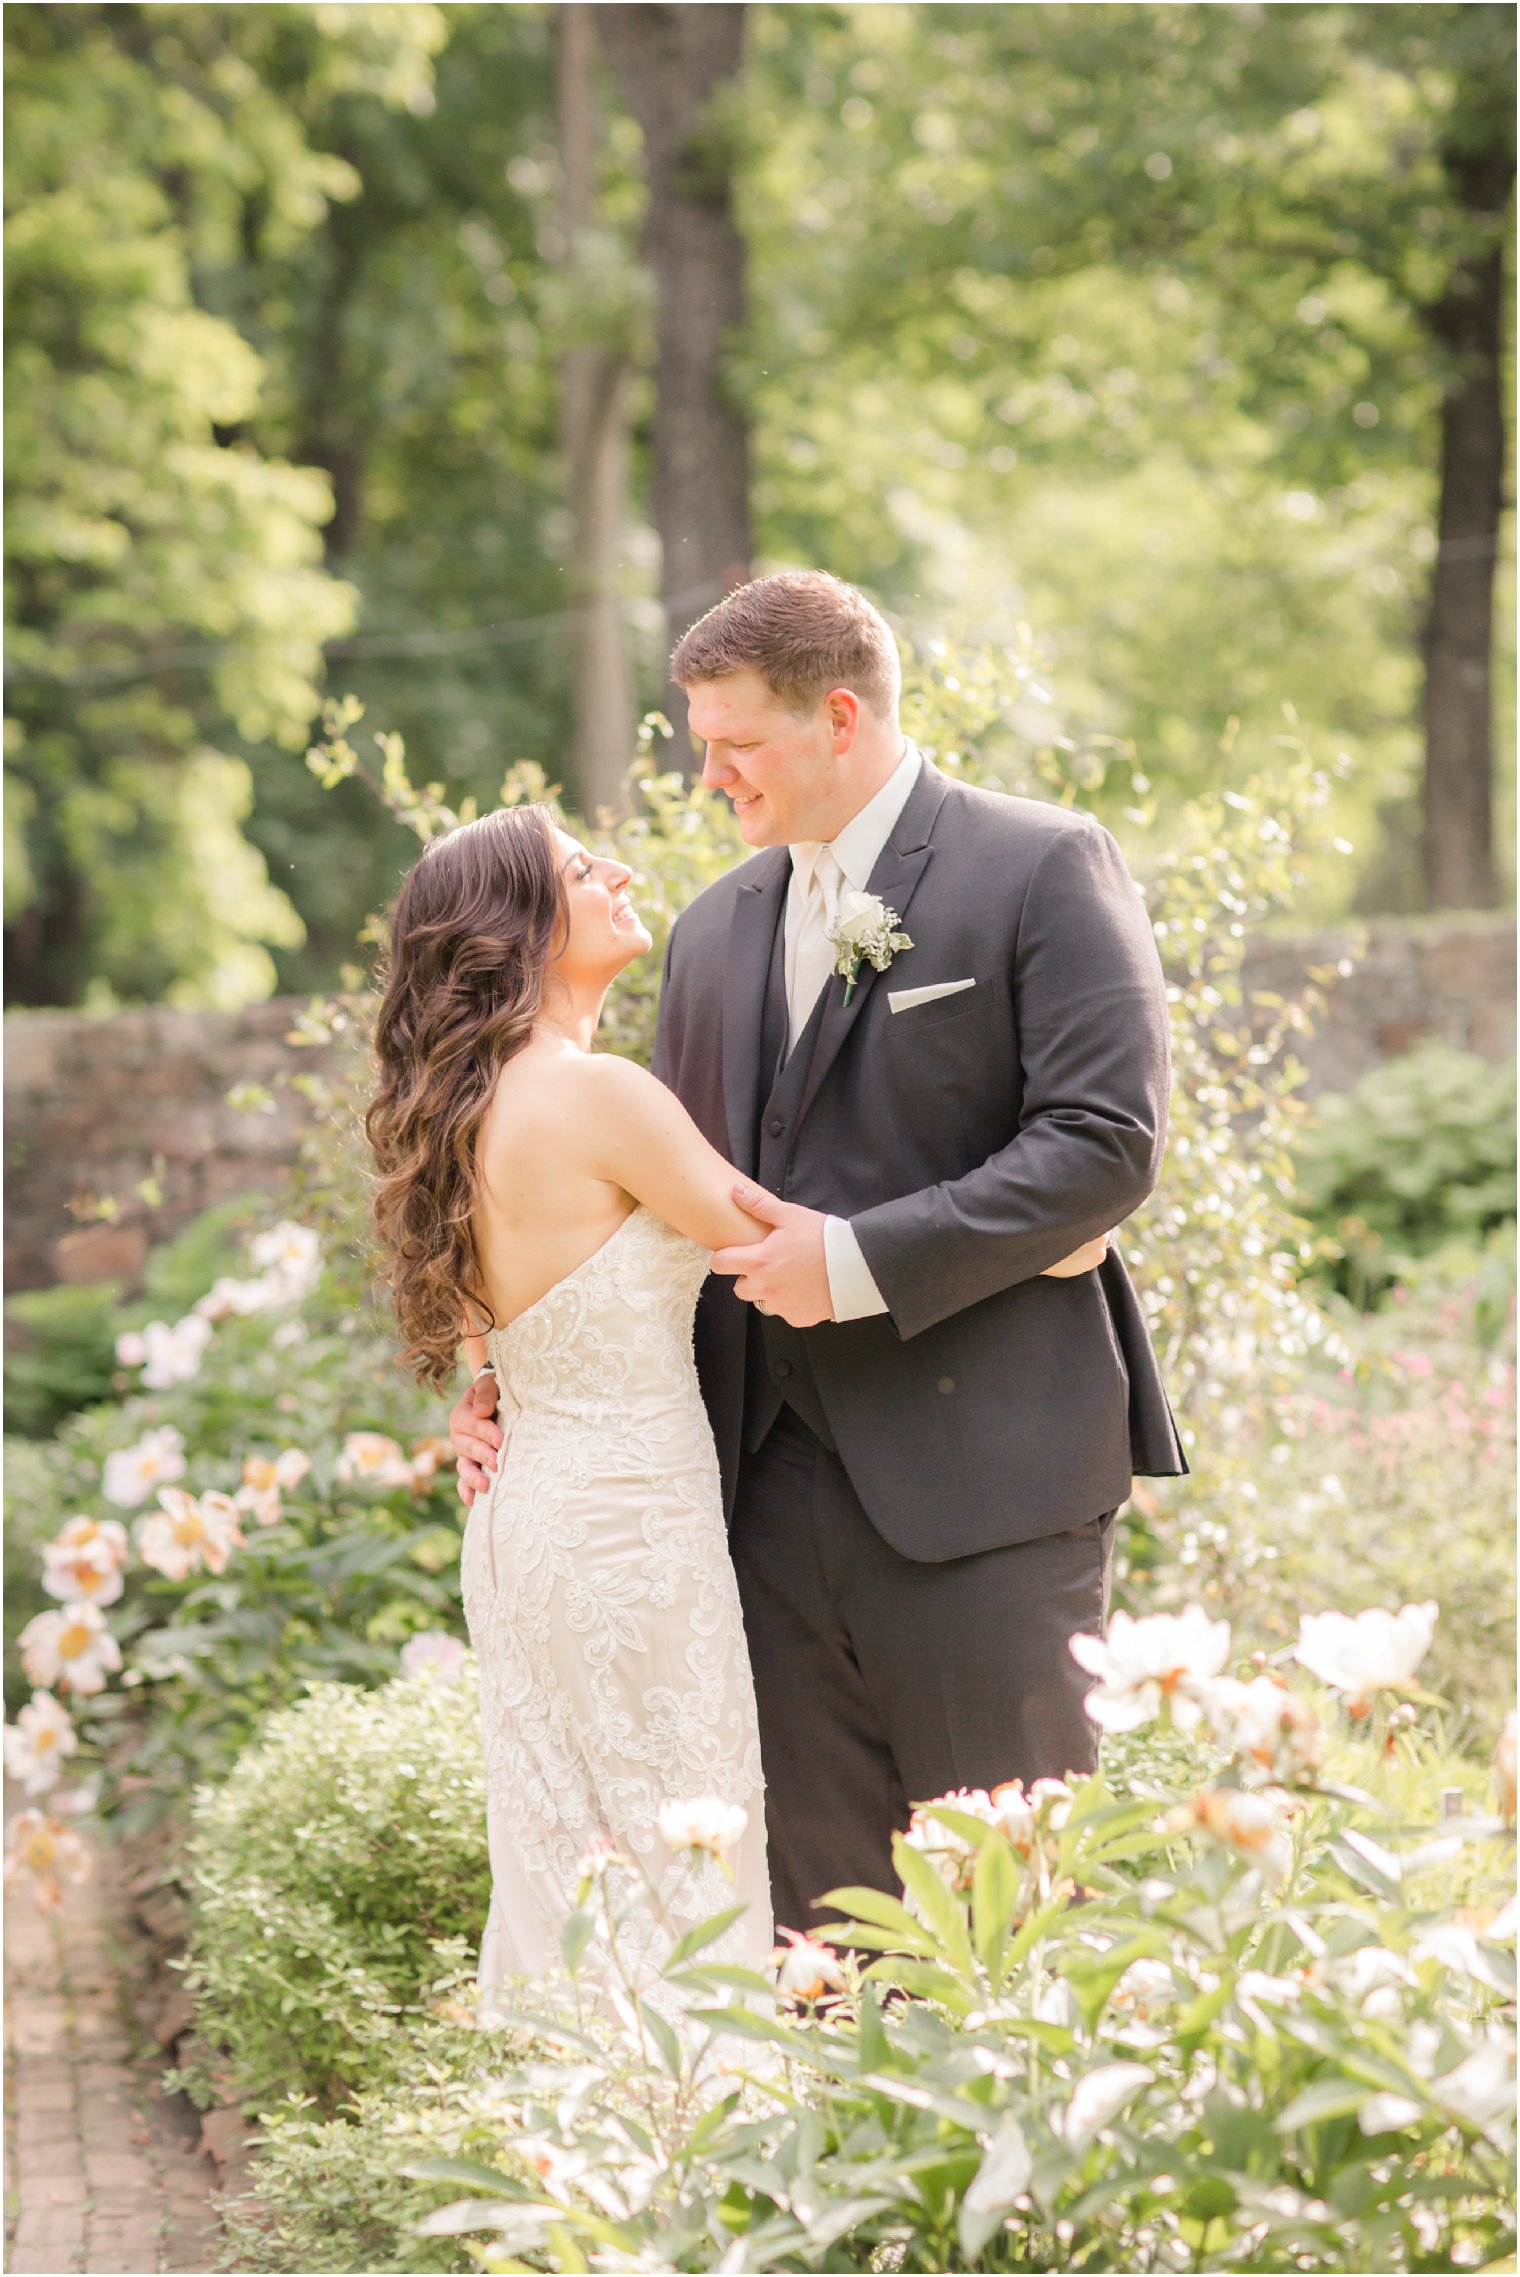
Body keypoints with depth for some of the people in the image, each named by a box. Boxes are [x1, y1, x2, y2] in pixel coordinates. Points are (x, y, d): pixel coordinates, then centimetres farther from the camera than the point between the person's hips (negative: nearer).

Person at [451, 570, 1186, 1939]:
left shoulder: (1044, 868, -4)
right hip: (775, 1478, 6)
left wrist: (861, 1262, -17)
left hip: (978, 1469, -6)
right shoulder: (718, 928, 17)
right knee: (816, 1892, 8)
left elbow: (1107, 1142, -13)